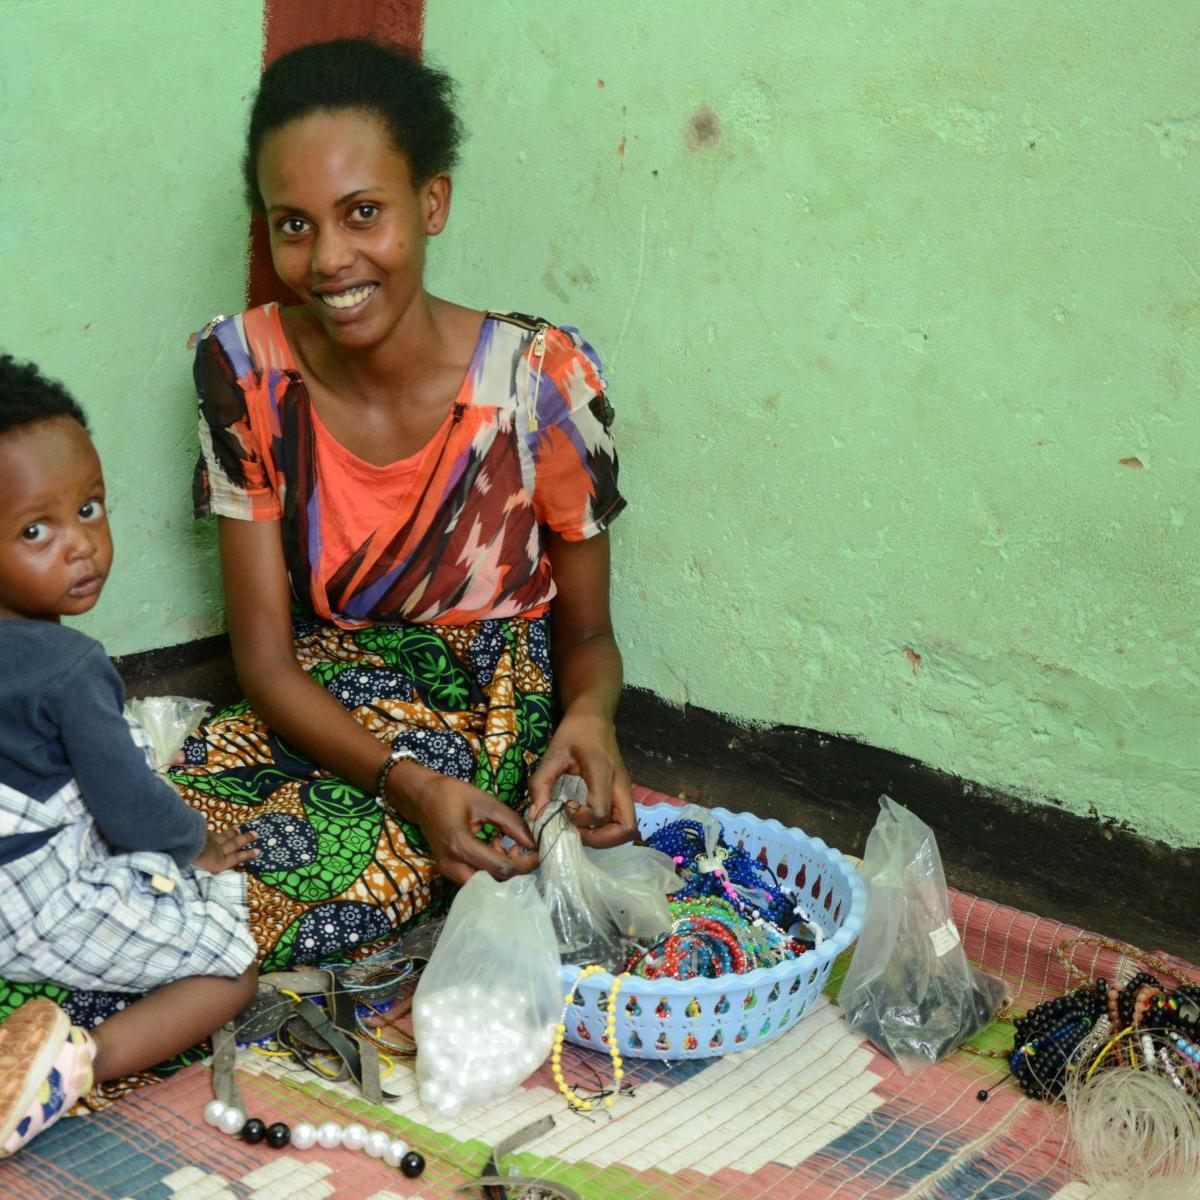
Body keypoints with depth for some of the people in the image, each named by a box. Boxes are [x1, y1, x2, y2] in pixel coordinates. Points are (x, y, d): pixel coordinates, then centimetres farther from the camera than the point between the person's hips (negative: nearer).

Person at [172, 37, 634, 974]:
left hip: (490, 718, -2)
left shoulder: (542, 379, -15)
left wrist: (590, 713, -26)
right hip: (310, 711, 3)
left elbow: (587, 636, -1)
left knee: (314, 877, -32)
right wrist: (405, 782, -26)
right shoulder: (246, 368, -10)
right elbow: (266, 659, -9)